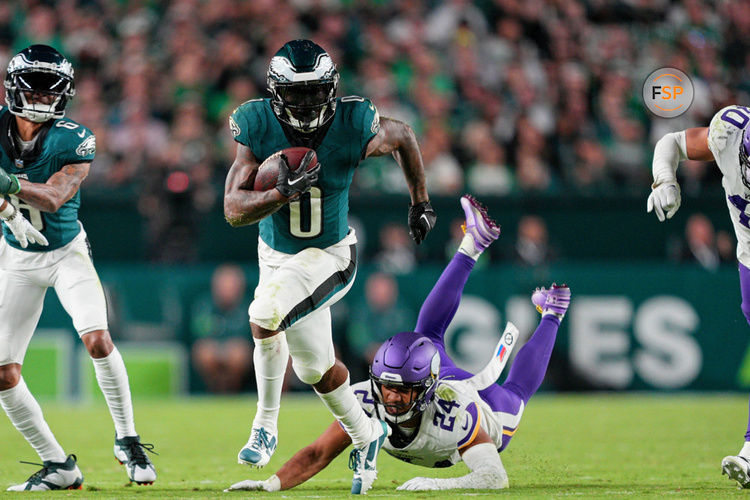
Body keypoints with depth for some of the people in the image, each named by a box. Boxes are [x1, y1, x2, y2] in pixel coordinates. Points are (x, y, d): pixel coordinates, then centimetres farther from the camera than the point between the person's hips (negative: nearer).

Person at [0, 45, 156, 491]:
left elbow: (54, 198, -32)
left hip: (67, 252, -3)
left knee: (97, 339, -24)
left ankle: (127, 440, -7)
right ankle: (57, 466, 9)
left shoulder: (75, 141, -20)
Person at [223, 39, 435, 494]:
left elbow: (403, 137, 2)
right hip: (277, 254, 4)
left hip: (330, 255, -4)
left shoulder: (354, 126, -22)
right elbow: (234, 210, -23)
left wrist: (421, 204, 10)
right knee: (315, 367, 9)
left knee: (264, 316, -25)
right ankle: (365, 436, 37)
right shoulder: (259, 128, -20)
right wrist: (284, 193, -41)